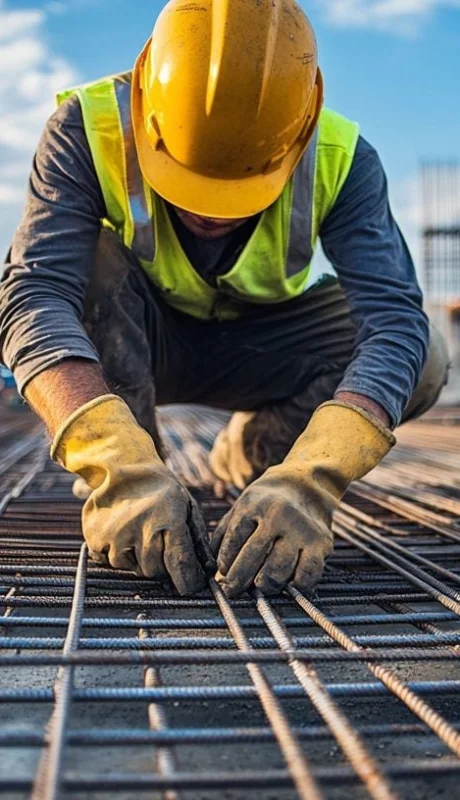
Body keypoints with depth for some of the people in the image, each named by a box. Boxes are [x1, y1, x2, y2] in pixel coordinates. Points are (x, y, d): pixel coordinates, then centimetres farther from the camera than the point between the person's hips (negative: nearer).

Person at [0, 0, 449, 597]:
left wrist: (308, 481, -51)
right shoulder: (89, 130, -29)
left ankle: (255, 447, 4)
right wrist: (124, 469, -54)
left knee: (422, 361, -22)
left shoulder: (340, 159, -25)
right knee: (79, 260, -33)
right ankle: (121, 493, -17)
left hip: (256, 348, 2)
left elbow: (395, 319, -35)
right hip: (134, 341, -1)